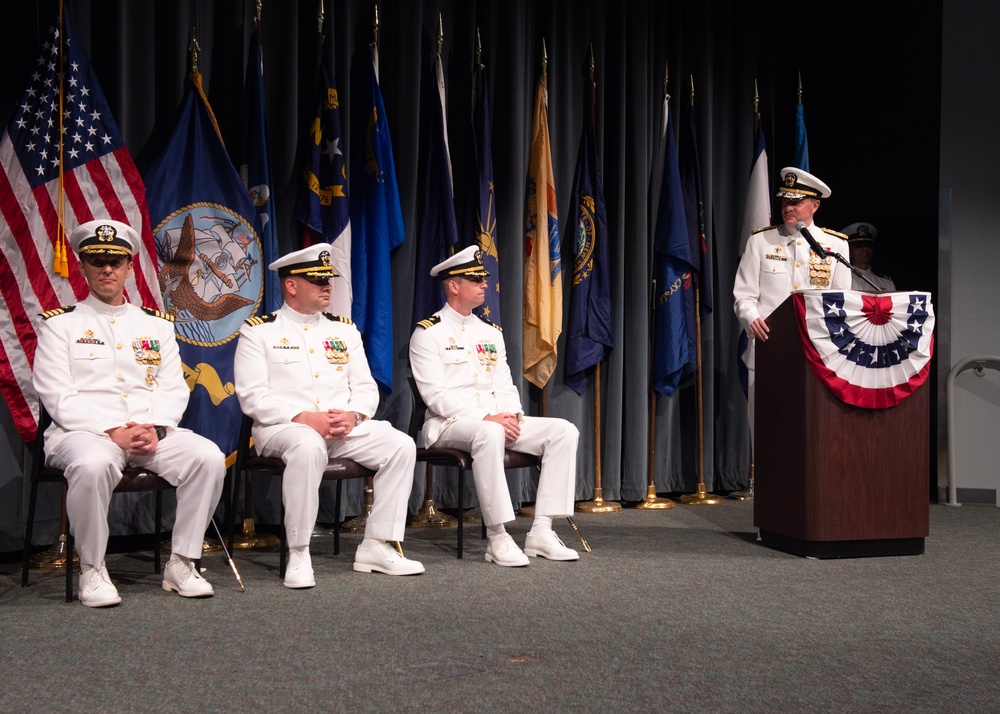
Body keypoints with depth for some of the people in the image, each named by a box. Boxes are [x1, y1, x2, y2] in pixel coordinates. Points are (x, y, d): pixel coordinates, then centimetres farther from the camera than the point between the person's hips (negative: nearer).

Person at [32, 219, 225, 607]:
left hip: (152, 433, 3)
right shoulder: (60, 324, 7)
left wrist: (155, 429, -11)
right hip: (85, 432, -3)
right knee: (92, 464, -38)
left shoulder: (157, 325, 17)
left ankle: (181, 563, -11)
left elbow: (174, 389, 10)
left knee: (208, 457, -24)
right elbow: (58, 396, -4)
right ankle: (92, 570, -17)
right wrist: (112, 432, -17)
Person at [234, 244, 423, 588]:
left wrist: (353, 415, -10)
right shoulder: (258, 331, 2)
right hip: (284, 428, -5)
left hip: (344, 427, 5)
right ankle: (298, 555, -27)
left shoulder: (344, 329, 17)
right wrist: (304, 418, -20)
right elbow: (252, 396, -8)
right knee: (308, 446, -39)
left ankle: (376, 547, -9)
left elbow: (366, 387, 13)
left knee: (401, 445, -17)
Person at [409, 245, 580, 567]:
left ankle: (541, 531, -16)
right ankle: (498, 538, -33)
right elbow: (436, 395, -13)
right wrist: (486, 418, -22)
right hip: (448, 424, -7)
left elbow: (504, 385, 15)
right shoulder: (428, 333, -4)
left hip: (498, 420, 7)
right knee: (489, 434, -40)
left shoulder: (490, 332, 18)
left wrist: (512, 415, -8)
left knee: (564, 431, -13)